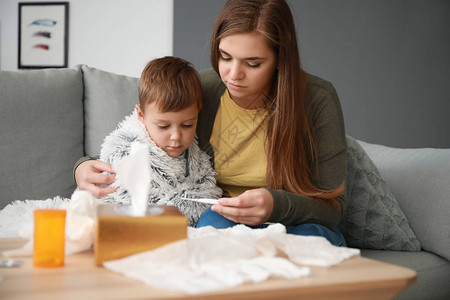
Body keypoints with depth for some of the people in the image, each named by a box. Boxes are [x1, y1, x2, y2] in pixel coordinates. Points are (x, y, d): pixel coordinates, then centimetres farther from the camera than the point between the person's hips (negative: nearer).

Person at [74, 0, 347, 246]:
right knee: (214, 221, -34)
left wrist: (275, 205, -31)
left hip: (297, 226, 0)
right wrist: (88, 170, -21)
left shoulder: (317, 100, -13)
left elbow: (333, 205, -10)